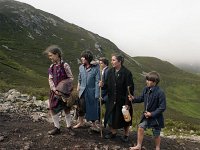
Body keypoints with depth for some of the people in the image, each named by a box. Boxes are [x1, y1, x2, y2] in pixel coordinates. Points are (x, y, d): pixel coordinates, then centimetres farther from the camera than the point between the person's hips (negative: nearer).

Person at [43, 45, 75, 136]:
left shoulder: (65, 65, -12)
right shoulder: (52, 66, 4)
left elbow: (71, 78, -10)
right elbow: (50, 79, 2)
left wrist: (63, 86, -21)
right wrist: (55, 89, -11)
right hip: (54, 91, 5)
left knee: (66, 110, 7)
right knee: (52, 109, 5)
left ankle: (69, 127, 23)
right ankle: (57, 128, 20)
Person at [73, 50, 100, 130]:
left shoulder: (95, 68, -13)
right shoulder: (81, 67, 1)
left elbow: (97, 82, -14)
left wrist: (97, 95, -15)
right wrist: (78, 88, 11)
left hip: (91, 91, -3)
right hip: (82, 91, 3)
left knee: (93, 108, 11)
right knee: (81, 107, 8)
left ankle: (94, 123, 31)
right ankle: (81, 122, 32)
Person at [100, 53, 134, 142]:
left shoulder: (127, 73, -16)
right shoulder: (110, 71, 0)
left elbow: (130, 89, -16)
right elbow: (108, 84, 8)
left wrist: (127, 102, -18)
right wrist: (103, 84, -16)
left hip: (123, 100, -5)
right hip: (112, 100, 5)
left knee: (124, 117, 10)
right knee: (111, 116, 13)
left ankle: (126, 134, 29)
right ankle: (113, 132, 34)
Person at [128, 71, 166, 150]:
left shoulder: (160, 92, -26)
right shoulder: (146, 89, -6)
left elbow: (162, 107, -22)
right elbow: (141, 98, 11)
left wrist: (152, 114, -22)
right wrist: (134, 99, -8)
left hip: (156, 117, -6)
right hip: (146, 114, 6)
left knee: (156, 134, 12)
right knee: (140, 128, 6)